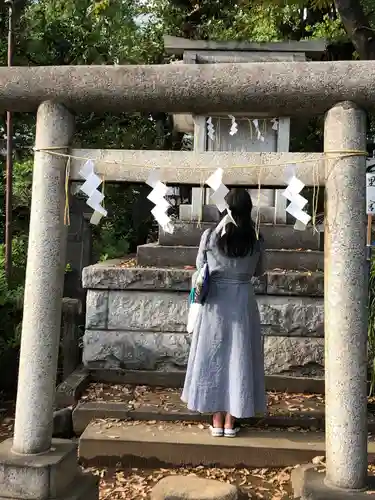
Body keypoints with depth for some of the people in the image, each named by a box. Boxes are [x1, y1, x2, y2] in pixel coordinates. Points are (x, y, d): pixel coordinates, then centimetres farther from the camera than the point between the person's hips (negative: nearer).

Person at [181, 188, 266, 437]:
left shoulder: (210, 236, -8)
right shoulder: (256, 239, -5)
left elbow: (200, 267, 5)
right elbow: (259, 271, 9)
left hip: (215, 303, -1)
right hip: (243, 302, 1)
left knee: (214, 359, 9)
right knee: (238, 359, 8)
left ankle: (217, 422, 15)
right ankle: (231, 422, 15)